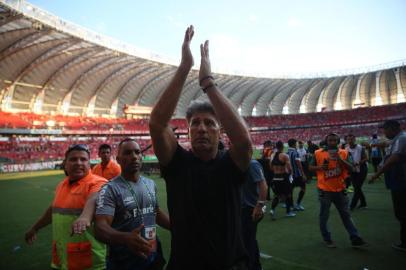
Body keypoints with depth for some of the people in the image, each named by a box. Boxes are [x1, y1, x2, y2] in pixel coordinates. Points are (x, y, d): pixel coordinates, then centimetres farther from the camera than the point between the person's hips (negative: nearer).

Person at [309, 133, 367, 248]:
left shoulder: (343, 153, 3)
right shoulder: (318, 153, -4)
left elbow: (350, 168, -4)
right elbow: (310, 167, 2)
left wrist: (340, 159, -17)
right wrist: (320, 167, -16)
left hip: (340, 189, 2)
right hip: (325, 190, -2)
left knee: (346, 215, 12)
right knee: (324, 216, 8)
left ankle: (355, 239, 20)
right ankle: (327, 239, 23)